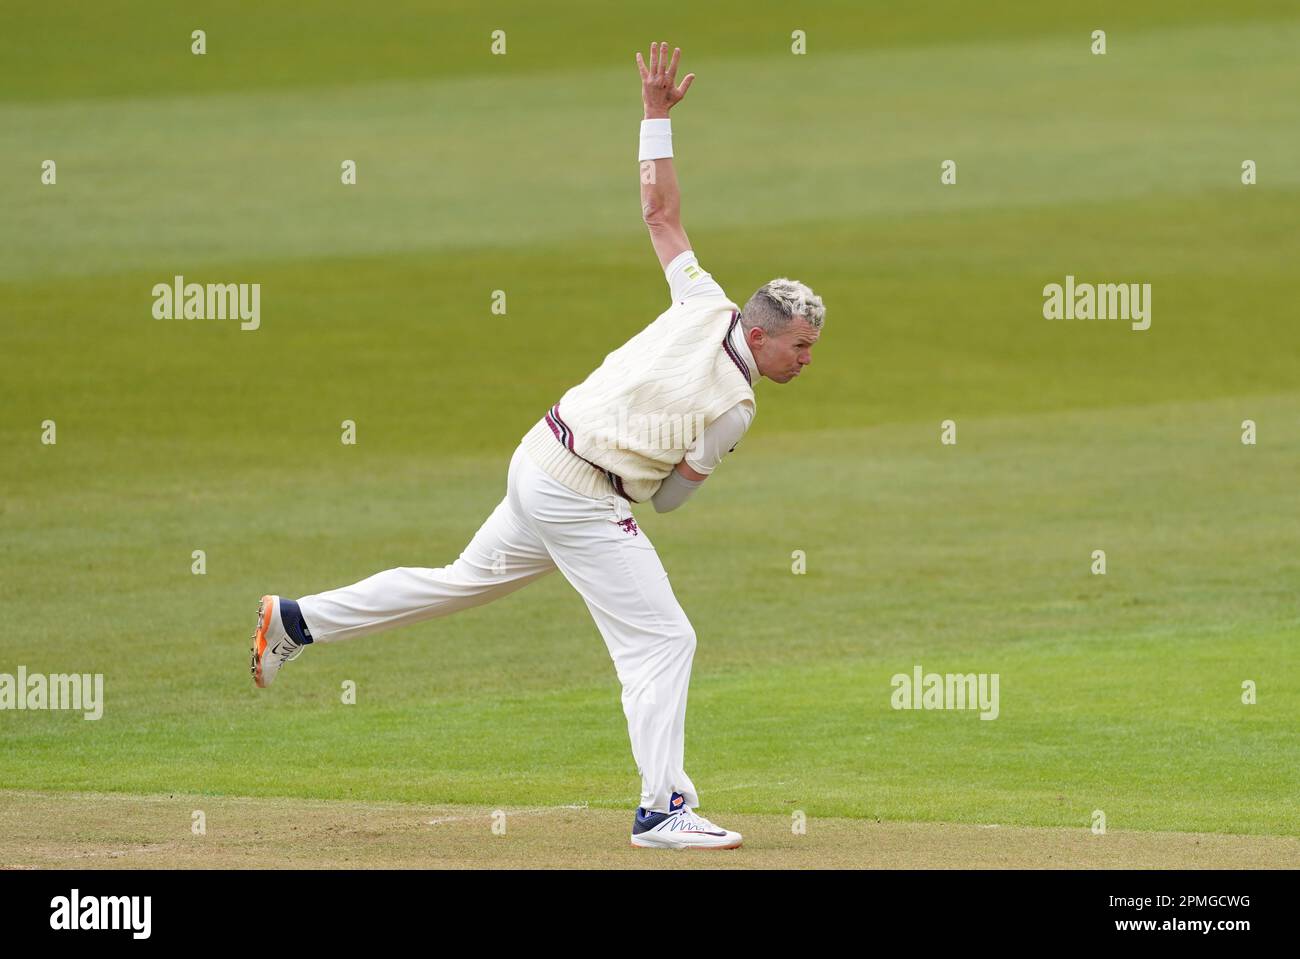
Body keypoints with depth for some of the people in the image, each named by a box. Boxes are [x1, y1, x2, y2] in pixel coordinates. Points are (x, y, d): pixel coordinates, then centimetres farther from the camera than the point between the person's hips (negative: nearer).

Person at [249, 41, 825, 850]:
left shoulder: (705, 307, -2)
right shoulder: (732, 408, -19)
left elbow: (659, 210, 6)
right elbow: (670, 494, -7)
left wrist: (657, 115, 15)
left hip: (540, 459, 8)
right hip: (583, 498, -8)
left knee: (469, 580, 24)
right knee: (661, 639, -5)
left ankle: (296, 621, 30)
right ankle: (663, 811, -7)